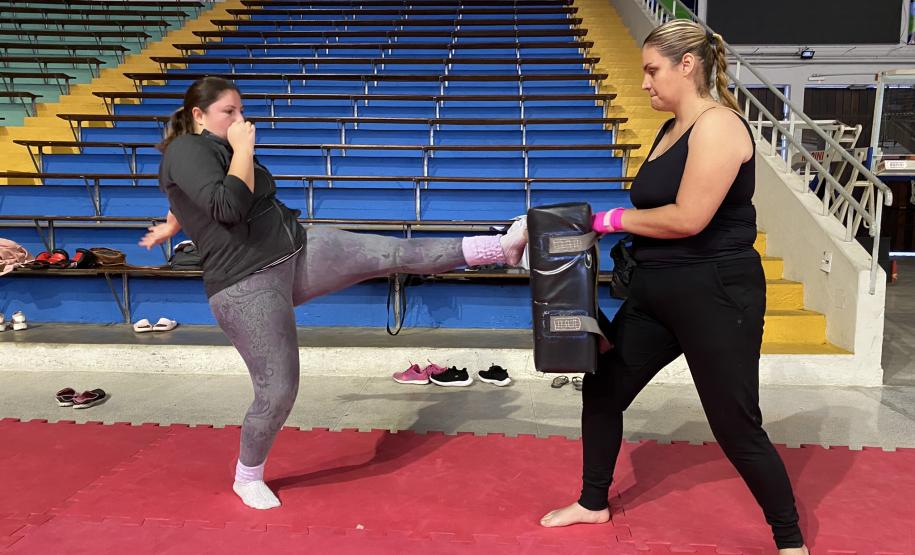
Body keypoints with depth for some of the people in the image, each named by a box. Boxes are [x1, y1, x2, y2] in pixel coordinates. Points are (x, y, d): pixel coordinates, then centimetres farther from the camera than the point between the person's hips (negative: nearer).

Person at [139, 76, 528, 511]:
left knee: (398, 254, -5)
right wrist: (243, 147, -17)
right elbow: (227, 206, -28)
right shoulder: (185, 151, -10)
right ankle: (247, 479, 23)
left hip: (299, 252, 8)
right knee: (277, 393, -4)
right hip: (247, 287, -8)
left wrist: (174, 225, 56)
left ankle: (501, 247, -3)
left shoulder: (216, 148, 19)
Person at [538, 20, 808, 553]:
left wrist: (615, 218, -12)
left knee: (737, 427, 2)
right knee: (602, 388, 14)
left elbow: (688, 218, -24)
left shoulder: (719, 126, -16)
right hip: (658, 291, 10)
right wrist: (619, 226, -3)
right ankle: (594, 503, 35)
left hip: (716, 294, -9)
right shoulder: (673, 129, 13)